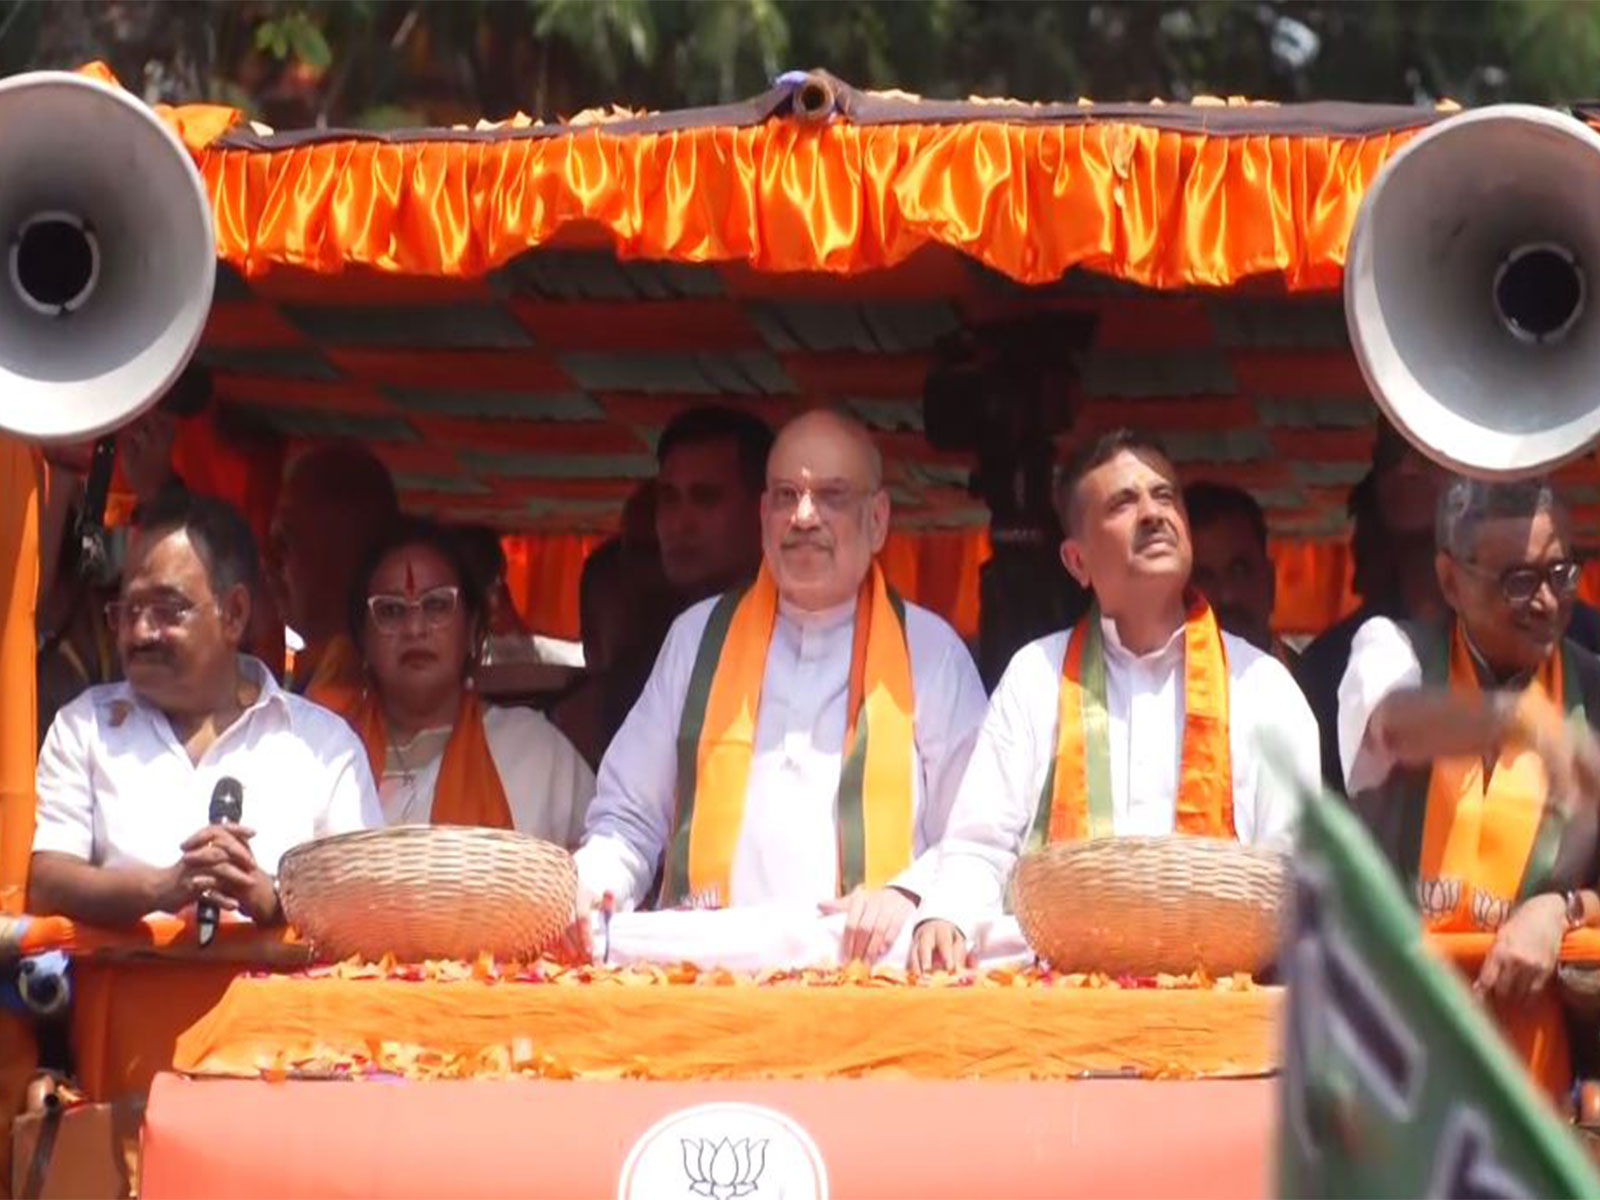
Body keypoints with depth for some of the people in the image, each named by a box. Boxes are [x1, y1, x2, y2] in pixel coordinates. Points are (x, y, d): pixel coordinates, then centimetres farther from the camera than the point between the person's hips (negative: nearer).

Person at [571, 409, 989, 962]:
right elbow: (627, 821, 20)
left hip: (865, 976, -2)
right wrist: (589, 889, 0)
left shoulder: (930, 651, 12)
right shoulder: (699, 638, 18)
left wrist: (906, 896, -11)